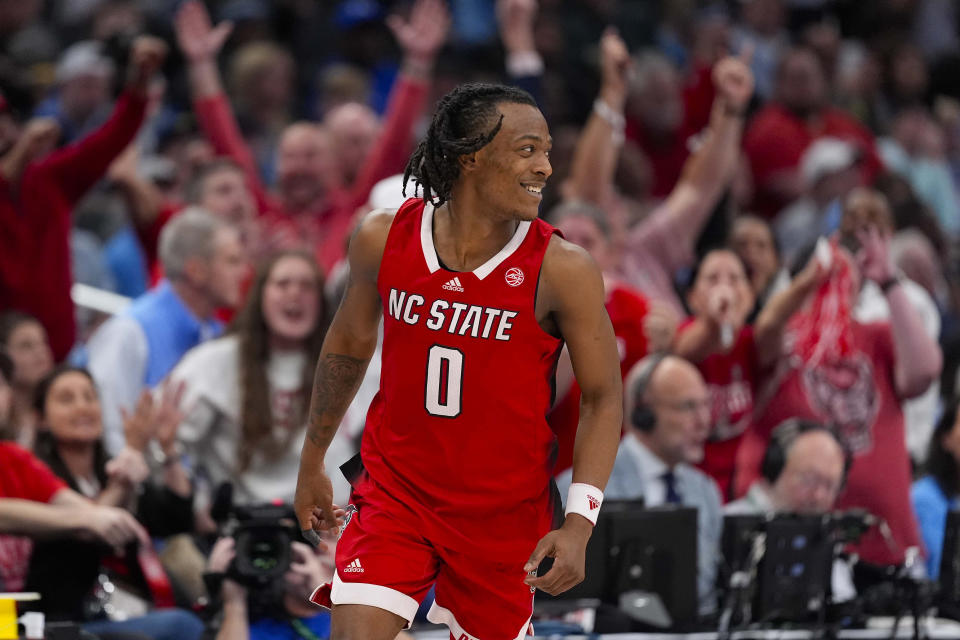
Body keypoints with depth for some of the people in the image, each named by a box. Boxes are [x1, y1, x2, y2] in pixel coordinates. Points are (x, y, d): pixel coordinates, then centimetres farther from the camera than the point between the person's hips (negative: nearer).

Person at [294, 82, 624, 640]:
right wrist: (312, 462, 19)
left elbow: (603, 399, -8)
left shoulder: (562, 270, -15)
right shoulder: (384, 240, -8)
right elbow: (350, 344, 11)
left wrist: (579, 523, -19)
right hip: (396, 488, 1)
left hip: (504, 507, -1)